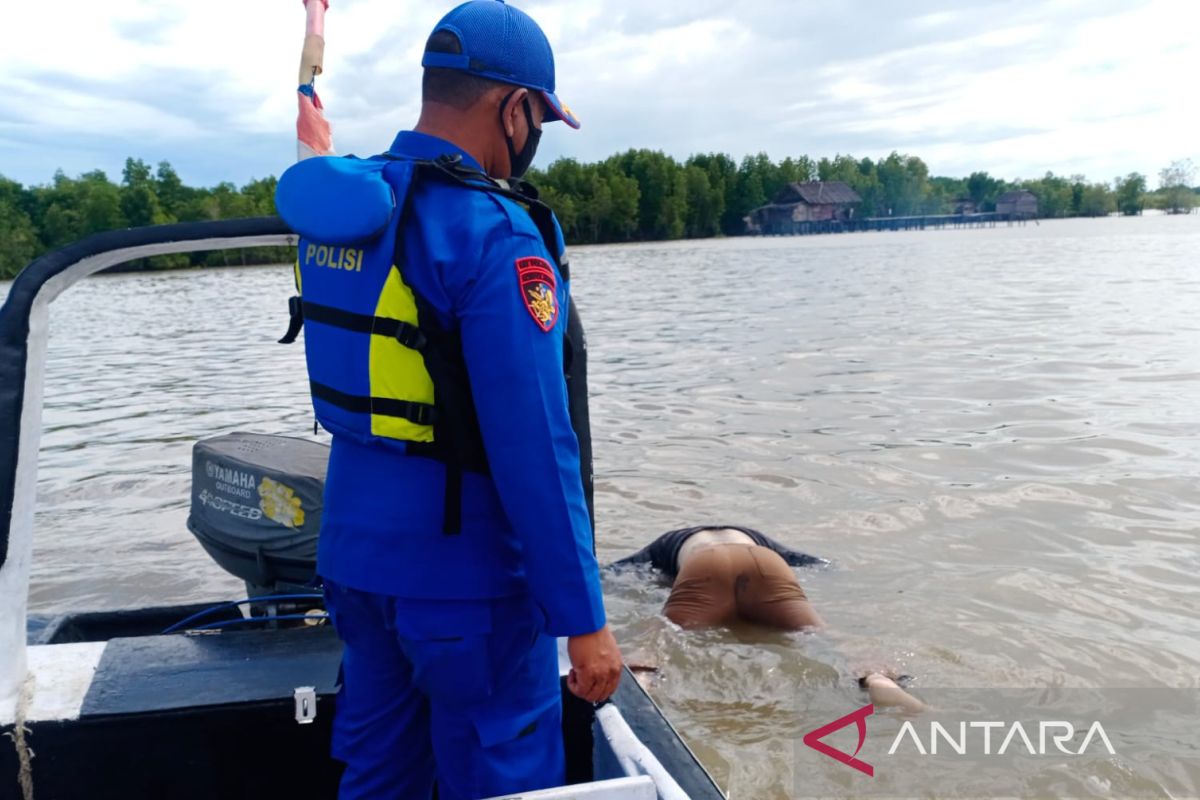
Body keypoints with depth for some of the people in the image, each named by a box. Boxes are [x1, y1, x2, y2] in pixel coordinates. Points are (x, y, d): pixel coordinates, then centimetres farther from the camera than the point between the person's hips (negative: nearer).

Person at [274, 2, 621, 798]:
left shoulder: (343, 213, 5)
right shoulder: (494, 234, -20)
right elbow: (536, 449, -24)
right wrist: (583, 620, -18)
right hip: (463, 575, -8)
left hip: (354, 550, 8)